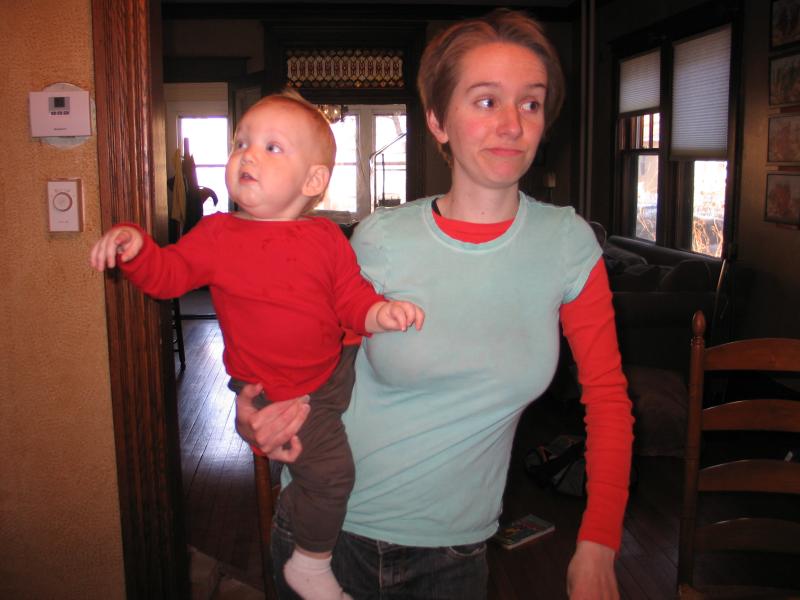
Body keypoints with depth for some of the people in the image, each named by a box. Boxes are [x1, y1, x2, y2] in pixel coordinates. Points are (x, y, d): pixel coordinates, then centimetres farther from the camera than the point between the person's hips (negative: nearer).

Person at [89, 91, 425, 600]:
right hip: (273, 391, -4)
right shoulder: (218, 234, -6)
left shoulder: (327, 238, -2)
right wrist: (135, 248, -24)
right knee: (330, 469, -12)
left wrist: (379, 312, -21)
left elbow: (351, 298, -1)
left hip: (334, 370, 5)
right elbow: (170, 273, -6)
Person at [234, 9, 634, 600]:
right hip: (325, 525, 0)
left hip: (454, 550, 1)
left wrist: (598, 546, -7)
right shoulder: (381, 238, -11)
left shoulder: (568, 243, -7)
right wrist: (259, 409, -16)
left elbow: (608, 397, -1)